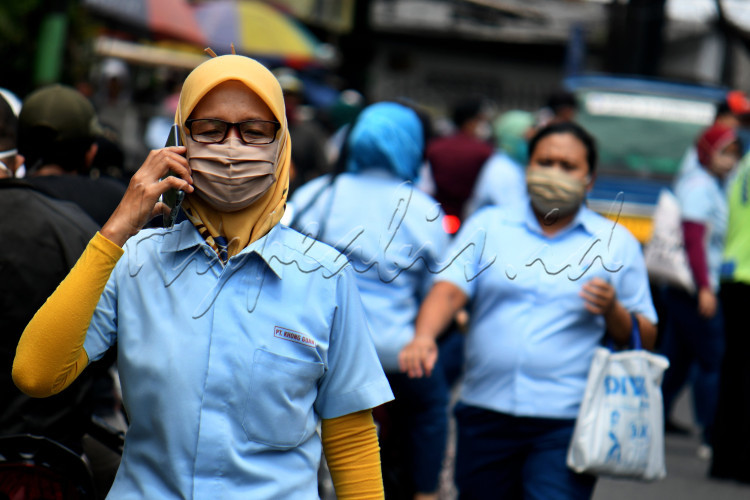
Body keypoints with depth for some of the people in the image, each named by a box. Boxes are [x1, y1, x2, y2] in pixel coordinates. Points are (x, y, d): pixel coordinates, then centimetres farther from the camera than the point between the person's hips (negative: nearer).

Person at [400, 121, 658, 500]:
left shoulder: (616, 243, 10)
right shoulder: (487, 226, 12)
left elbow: (645, 340, 10)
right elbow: (449, 289, -3)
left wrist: (613, 310, -11)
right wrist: (424, 337, -23)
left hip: (565, 424, -2)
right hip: (485, 415, 2)